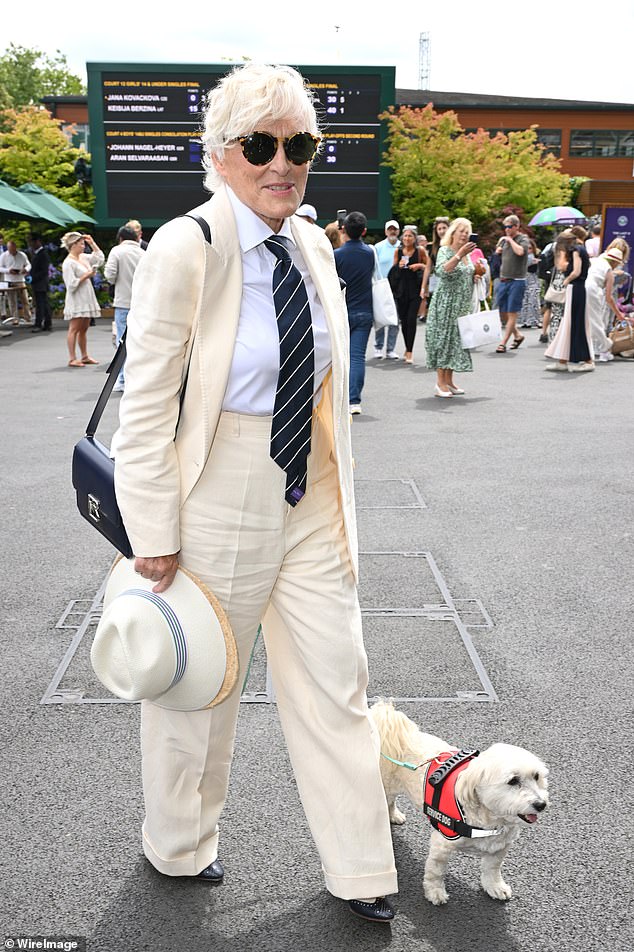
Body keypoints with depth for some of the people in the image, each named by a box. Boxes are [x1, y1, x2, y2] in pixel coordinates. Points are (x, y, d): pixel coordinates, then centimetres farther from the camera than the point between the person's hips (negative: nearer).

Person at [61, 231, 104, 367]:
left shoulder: (84, 258, 12)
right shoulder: (68, 263, -12)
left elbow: (100, 258, 20)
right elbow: (72, 284, -18)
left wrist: (92, 243, 13)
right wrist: (87, 276, -13)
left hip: (86, 299, 8)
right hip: (76, 301, -8)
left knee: (84, 329, 13)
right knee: (74, 329, -6)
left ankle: (84, 356, 20)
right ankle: (72, 359, -5)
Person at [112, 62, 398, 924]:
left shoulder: (315, 247, 4)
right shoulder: (185, 250, -15)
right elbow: (145, 407, -15)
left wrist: (338, 490, 14)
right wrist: (156, 536, -15)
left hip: (311, 499, 6)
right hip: (219, 501, -6)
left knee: (337, 682, 12)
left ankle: (360, 873, 32)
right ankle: (180, 848, 42)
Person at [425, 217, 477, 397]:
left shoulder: (467, 253, 15)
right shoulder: (445, 251, -8)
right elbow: (442, 271, -28)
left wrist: (476, 276, 11)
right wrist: (459, 254, -32)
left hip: (462, 306, 8)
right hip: (446, 303, -7)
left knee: (457, 339, 7)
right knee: (443, 338, -7)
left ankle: (449, 380, 14)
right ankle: (440, 383, -3)